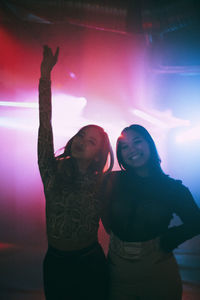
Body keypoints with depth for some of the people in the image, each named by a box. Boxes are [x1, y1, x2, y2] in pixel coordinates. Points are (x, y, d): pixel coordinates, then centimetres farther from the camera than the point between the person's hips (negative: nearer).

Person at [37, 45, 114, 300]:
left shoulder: (103, 184, -10)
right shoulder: (53, 172, -8)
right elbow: (45, 127, -16)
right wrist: (45, 75, -20)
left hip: (91, 265, -1)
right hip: (55, 263, 2)